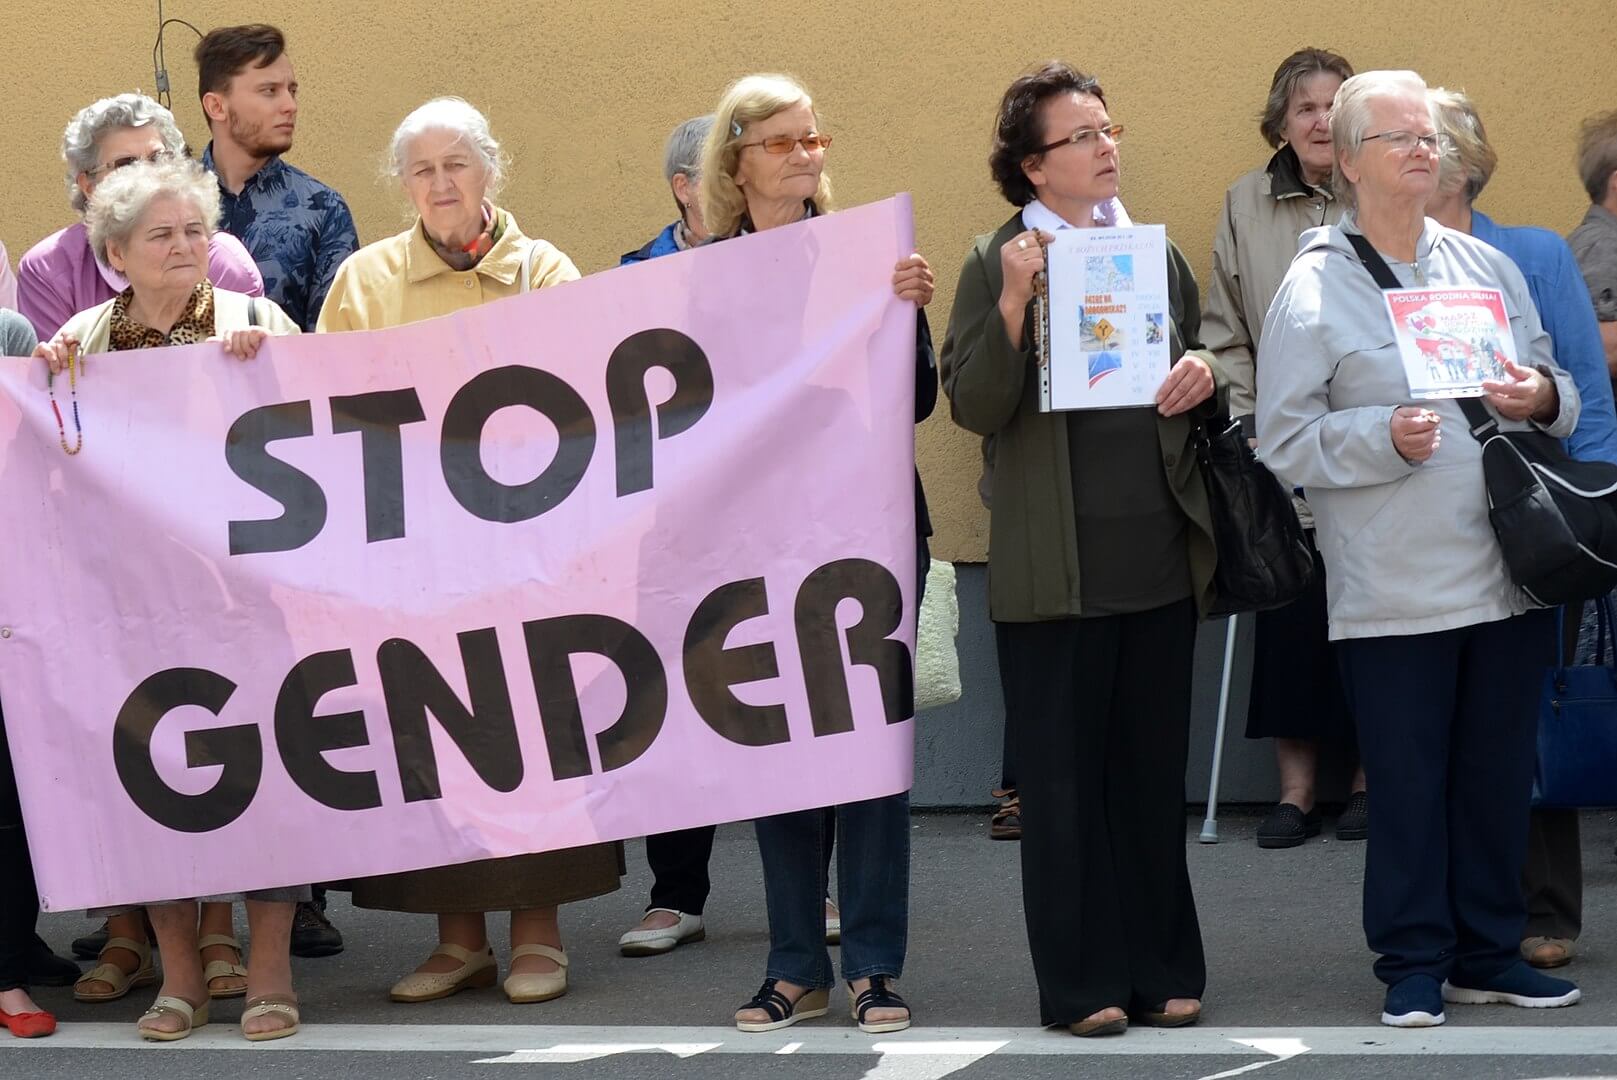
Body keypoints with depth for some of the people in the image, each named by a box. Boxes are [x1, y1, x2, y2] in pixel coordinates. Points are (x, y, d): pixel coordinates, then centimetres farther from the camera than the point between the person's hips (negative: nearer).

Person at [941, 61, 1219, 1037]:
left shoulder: (1155, 252, 12)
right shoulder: (997, 263, -2)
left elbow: (1200, 373, 22)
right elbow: (976, 406, -10)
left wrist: (1204, 372, -1)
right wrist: (1012, 304, -22)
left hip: (1160, 553, 4)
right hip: (1057, 569, -4)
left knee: (1156, 769, 10)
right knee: (1064, 775, 1)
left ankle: (1161, 971, 17)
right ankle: (1082, 983, 7)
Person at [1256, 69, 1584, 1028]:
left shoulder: (1489, 268, 11)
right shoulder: (1312, 291, -3)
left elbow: (1560, 393, 17)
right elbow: (1285, 439, -7)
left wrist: (1542, 398, -6)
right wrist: (1387, 437, -19)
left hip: (1508, 576, 4)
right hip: (1395, 589, -4)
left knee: (1500, 773, 10)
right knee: (1407, 780, 1)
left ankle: (1489, 953, 21)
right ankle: (1415, 964, 12)